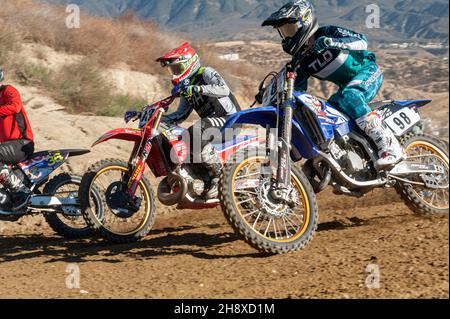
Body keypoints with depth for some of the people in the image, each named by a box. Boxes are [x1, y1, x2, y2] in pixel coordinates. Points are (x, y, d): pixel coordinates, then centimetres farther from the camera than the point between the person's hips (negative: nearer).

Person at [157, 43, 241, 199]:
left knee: (197, 129, -36)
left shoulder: (206, 73, -7)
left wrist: (198, 89, -36)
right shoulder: (186, 87, 19)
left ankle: (219, 176, -29)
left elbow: (224, 89, -25)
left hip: (229, 119, -9)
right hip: (212, 123, 9)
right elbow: (180, 115, 20)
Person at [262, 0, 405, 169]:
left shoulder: (328, 33, -16)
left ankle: (390, 147, -41)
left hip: (367, 71, -8)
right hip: (347, 85, 8)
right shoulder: (301, 60, 3)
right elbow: (297, 92, 9)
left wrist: (333, 42, -41)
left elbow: (362, 41, -27)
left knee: (349, 98, -36)